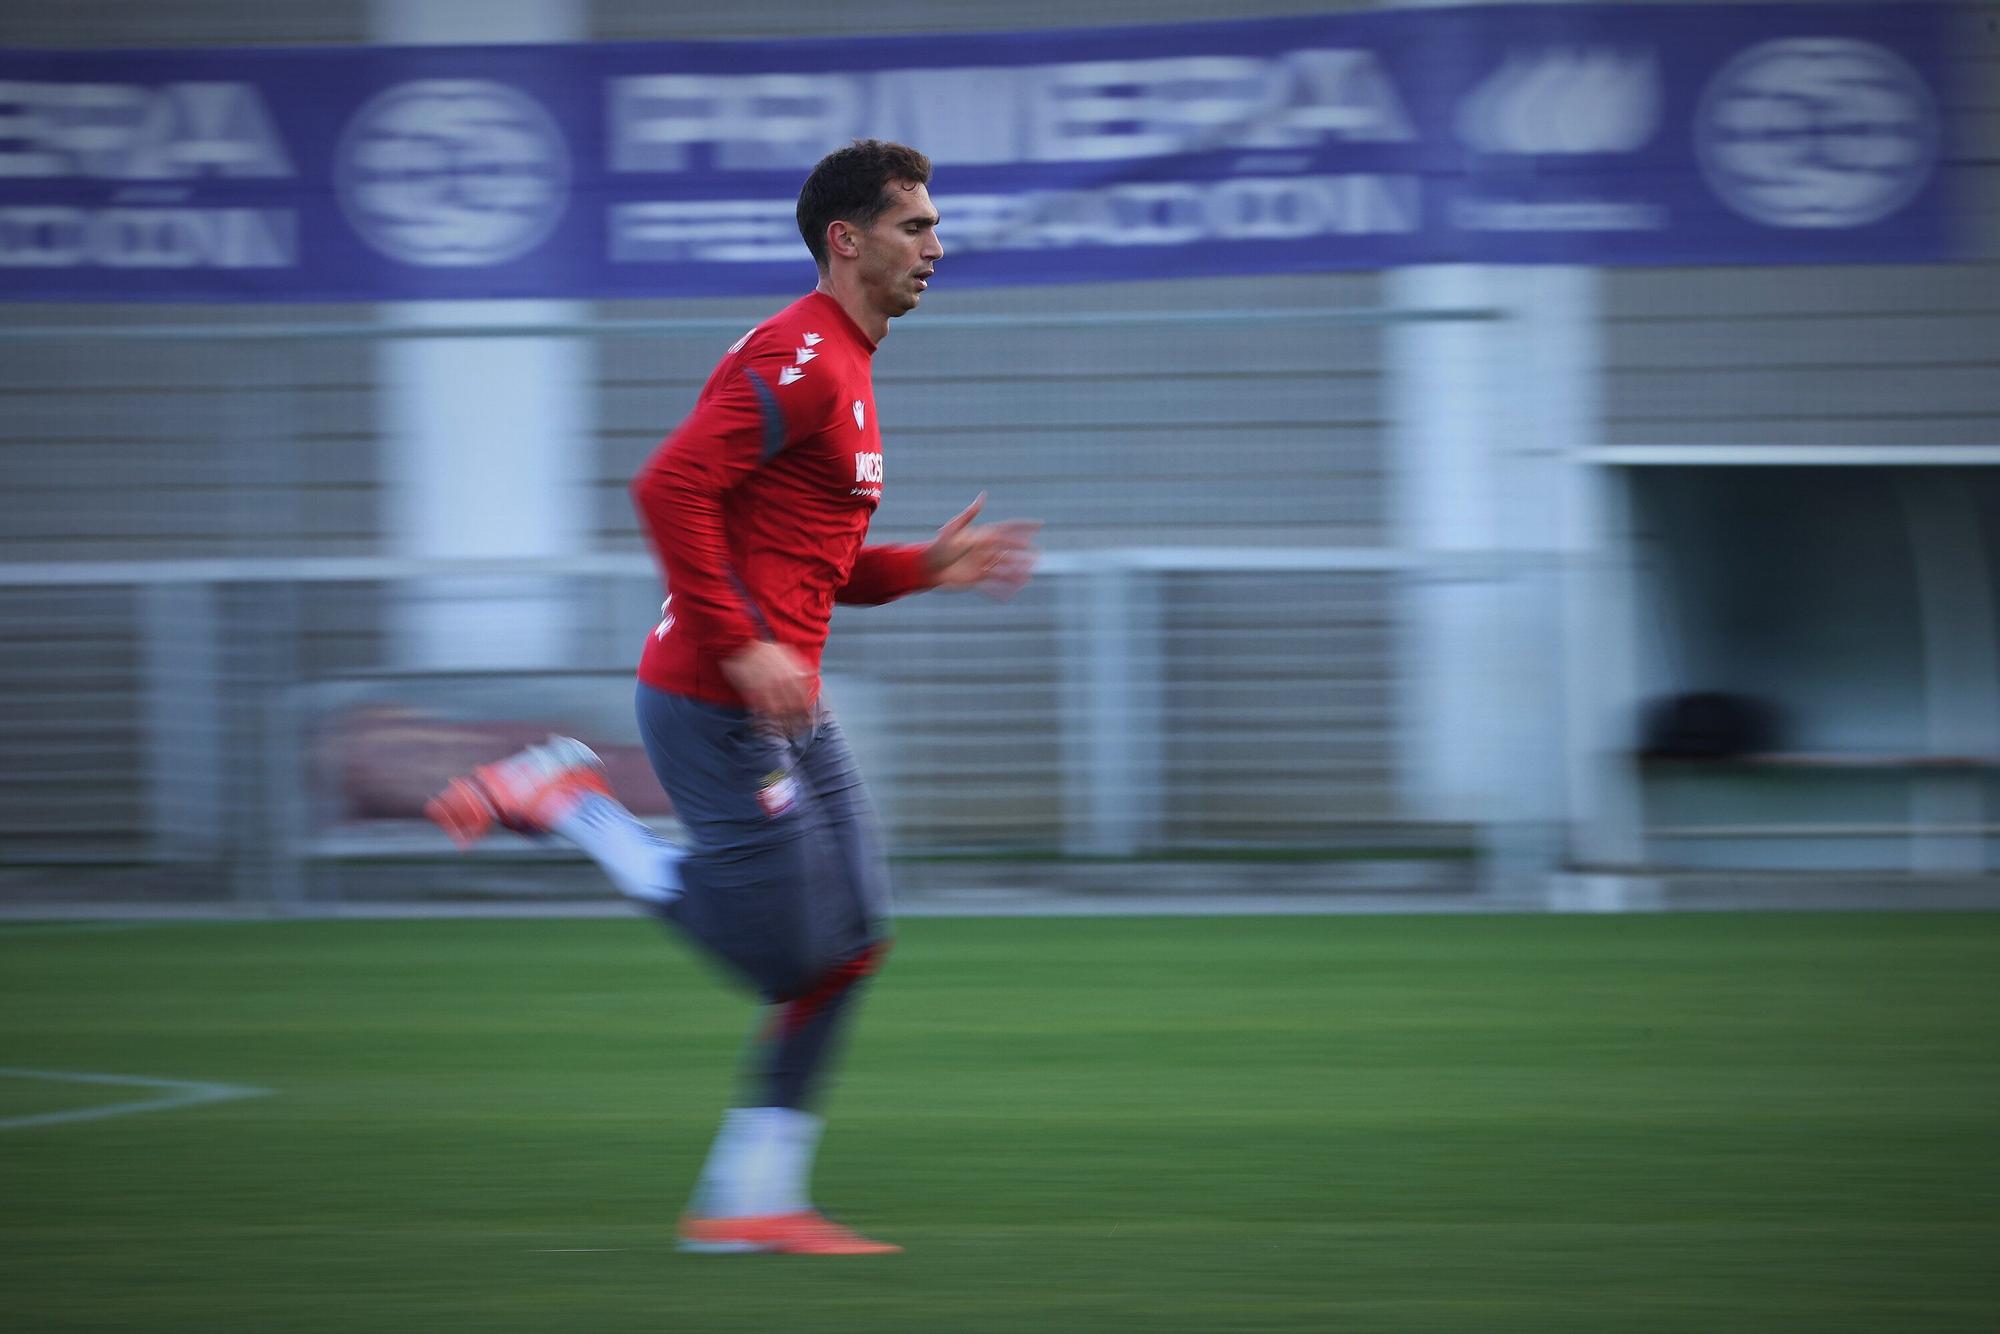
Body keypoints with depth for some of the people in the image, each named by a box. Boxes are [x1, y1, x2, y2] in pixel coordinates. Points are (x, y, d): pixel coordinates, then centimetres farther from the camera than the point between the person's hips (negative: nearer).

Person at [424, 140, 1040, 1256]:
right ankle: (564, 800, 3)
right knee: (786, 949, -7)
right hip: (719, 704, -10)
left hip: (791, 711, 10)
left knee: (850, 944, 7)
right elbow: (671, 488, -24)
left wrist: (930, 567, 12)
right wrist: (738, 649, -25)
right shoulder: (795, 359, -14)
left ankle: (750, 1202, 11)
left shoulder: (844, 368, 19)